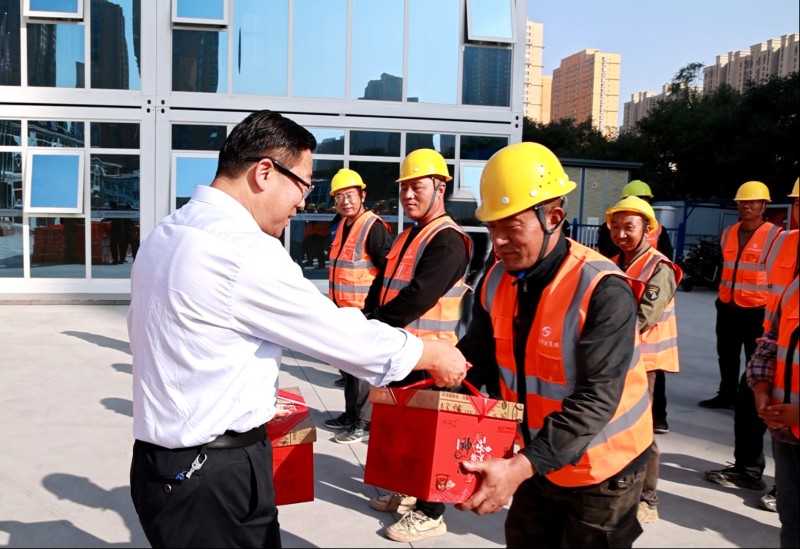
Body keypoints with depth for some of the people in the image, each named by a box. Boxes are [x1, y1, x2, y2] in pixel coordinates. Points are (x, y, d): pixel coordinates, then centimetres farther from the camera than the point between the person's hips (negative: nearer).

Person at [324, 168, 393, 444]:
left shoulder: (374, 228, -16)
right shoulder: (343, 226, 12)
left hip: (364, 312, -9)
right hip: (343, 311, 9)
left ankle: (365, 422, 11)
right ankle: (351, 414, 32)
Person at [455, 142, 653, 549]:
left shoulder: (603, 291, -27)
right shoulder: (496, 282, -6)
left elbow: (596, 400, -32)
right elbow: (475, 359, -3)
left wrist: (521, 466, -42)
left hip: (600, 472, -6)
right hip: (536, 461, 6)